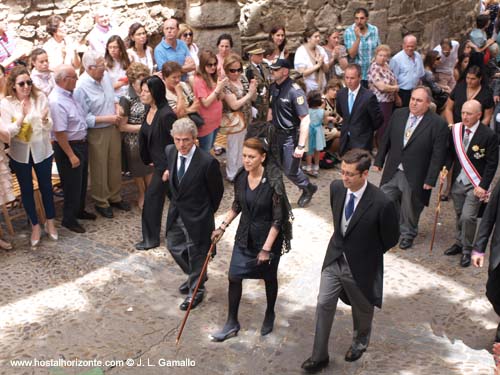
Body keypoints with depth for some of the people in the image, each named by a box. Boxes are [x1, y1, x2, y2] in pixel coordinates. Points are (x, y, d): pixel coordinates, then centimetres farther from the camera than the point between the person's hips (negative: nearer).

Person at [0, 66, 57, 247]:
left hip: (41, 150, 0)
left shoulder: (40, 98, -9)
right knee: (26, 190, 11)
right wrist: (22, 117, -29)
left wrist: (45, 119, -32)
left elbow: (48, 128, -9)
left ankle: (50, 222, 31)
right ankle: (35, 226, 26)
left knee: (46, 186, 12)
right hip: (20, 154, 0)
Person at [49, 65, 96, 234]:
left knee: (82, 181, 22)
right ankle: (68, 219, 22)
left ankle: (79, 210, 41)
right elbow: (59, 133, -26)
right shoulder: (56, 101, -26)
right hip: (68, 147, -9)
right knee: (72, 185, 5)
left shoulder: (69, 94, 2)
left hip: (81, 143, 9)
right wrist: (71, 155, -22)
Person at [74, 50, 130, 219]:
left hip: (113, 128, 6)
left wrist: (117, 109, -3)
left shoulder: (105, 75, -2)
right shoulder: (81, 87, -22)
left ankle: (115, 197, 36)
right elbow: (84, 118, -20)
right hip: (96, 133, -6)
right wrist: (107, 118, -21)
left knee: (115, 164, 18)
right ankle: (101, 202, 26)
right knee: (99, 169, 8)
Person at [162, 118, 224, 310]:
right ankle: (194, 276, 47)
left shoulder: (208, 162, -26)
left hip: (197, 217, -7)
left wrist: (208, 213, 1)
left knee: (196, 254, 9)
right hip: (176, 213, 7)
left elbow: (217, 190, -10)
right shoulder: (170, 151, -8)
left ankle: (196, 291, 31)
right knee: (174, 246, 21)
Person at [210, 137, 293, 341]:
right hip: (244, 237, 5)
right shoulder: (241, 177, -7)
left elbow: (278, 219, -20)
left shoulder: (273, 182, -24)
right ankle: (232, 323, 21)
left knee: (269, 278, 16)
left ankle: (270, 315, 42)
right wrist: (223, 226, 4)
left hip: (268, 238, -5)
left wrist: (266, 248, -20)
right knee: (234, 277, 5)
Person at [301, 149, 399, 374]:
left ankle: (360, 342, 51)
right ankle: (319, 356, 23)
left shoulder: (381, 203, -29)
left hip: (361, 266, -4)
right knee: (324, 305, 7)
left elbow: (391, 239, -12)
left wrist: (367, 254, 0)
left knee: (362, 309, 20)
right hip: (334, 259, 4)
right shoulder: (336, 188, -12)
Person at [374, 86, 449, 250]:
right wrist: (379, 160, 10)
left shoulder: (438, 124, -14)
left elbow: (438, 155, -13)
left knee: (410, 208, 12)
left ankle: (407, 234, 37)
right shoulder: (398, 114, 0)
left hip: (414, 175, -4)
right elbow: (387, 140, 9)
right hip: (392, 170, 4)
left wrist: (430, 179, -14)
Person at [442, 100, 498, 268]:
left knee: (468, 217, -10)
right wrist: (445, 168, -9)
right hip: (457, 181, 5)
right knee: (460, 215, 16)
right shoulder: (456, 130, -2)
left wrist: (483, 186, -15)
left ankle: (467, 250, 8)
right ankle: (460, 243, 34)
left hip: (475, 185, -4)